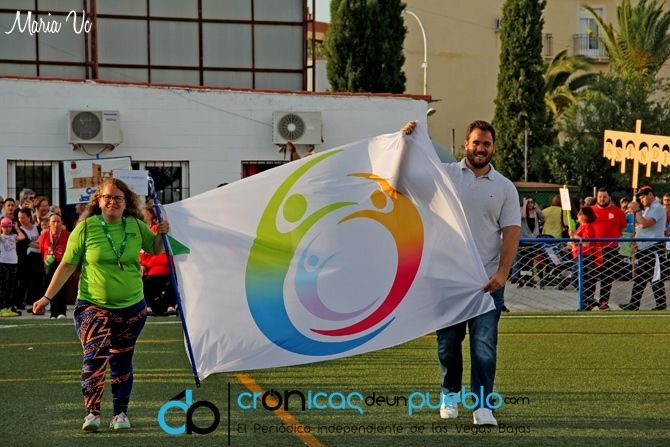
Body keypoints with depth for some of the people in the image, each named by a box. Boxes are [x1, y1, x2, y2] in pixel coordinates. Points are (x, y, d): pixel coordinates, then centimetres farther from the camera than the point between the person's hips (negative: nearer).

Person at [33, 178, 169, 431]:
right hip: (93, 306, -3)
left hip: (131, 307, 3)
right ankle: (92, 412, -12)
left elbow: (155, 249, 20)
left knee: (122, 361, 9)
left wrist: (162, 234, -2)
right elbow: (67, 265, -1)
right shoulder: (86, 228, -6)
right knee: (95, 357, -15)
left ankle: (120, 413, 19)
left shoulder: (136, 226, 2)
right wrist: (47, 297, -3)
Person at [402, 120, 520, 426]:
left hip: (487, 280, 0)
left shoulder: (505, 187, 5)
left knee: (484, 345, -5)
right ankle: (450, 393, 29)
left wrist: (502, 272, -10)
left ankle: (483, 406, -2)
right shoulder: (445, 175, 3)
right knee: (448, 341, 10)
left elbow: (511, 232, 1)